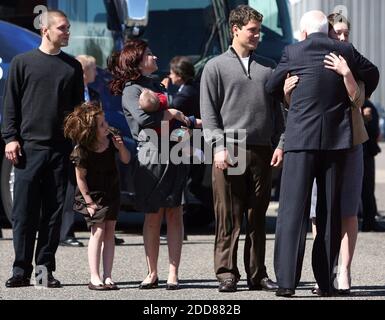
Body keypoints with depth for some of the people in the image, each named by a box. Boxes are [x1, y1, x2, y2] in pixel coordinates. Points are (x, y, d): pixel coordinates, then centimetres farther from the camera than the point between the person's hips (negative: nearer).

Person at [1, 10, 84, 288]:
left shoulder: (73, 67, 13)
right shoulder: (23, 62, 6)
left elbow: (79, 106, 15)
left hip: (61, 150, 2)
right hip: (29, 147, -2)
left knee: (54, 211, 2)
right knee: (24, 212, -3)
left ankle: (46, 267, 7)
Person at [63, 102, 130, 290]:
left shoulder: (110, 139, -5)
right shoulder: (82, 151, -20)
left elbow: (126, 160, 5)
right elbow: (80, 178, -14)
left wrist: (120, 147, -15)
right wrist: (88, 201, -13)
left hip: (111, 192, 5)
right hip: (92, 195, -5)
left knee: (110, 232, 2)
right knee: (98, 231, -11)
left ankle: (107, 276, 4)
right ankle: (94, 278, -7)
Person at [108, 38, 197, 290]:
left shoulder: (156, 85, 23)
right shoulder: (131, 90, 0)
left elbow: (179, 121, 29)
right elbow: (143, 118, -17)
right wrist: (173, 114, -6)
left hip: (175, 155, 6)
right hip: (152, 156, -6)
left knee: (174, 214, 0)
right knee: (153, 216, -1)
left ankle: (173, 274, -1)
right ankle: (152, 274, 6)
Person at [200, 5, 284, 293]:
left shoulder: (267, 69, 17)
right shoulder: (216, 67, 7)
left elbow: (276, 110, 17)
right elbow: (208, 112, 1)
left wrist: (281, 144, 5)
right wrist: (219, 146, -9)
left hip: (262, 151, 3)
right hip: (230, 151, -3)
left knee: (257, 218, 6)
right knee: (228, 218, -4)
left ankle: (257, 274, 10)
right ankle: (227, 274, -2)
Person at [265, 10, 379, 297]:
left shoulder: (293, 52, -2)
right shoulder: (345, 50, 6)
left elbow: (272, 88, 11)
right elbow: (371, 74, 23)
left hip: (301, 138, -3)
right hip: (337, 140, 3)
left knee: (293, 210, -3)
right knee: (330, 211, 8)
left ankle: (287, 281, -11)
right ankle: (325, 281, 8)